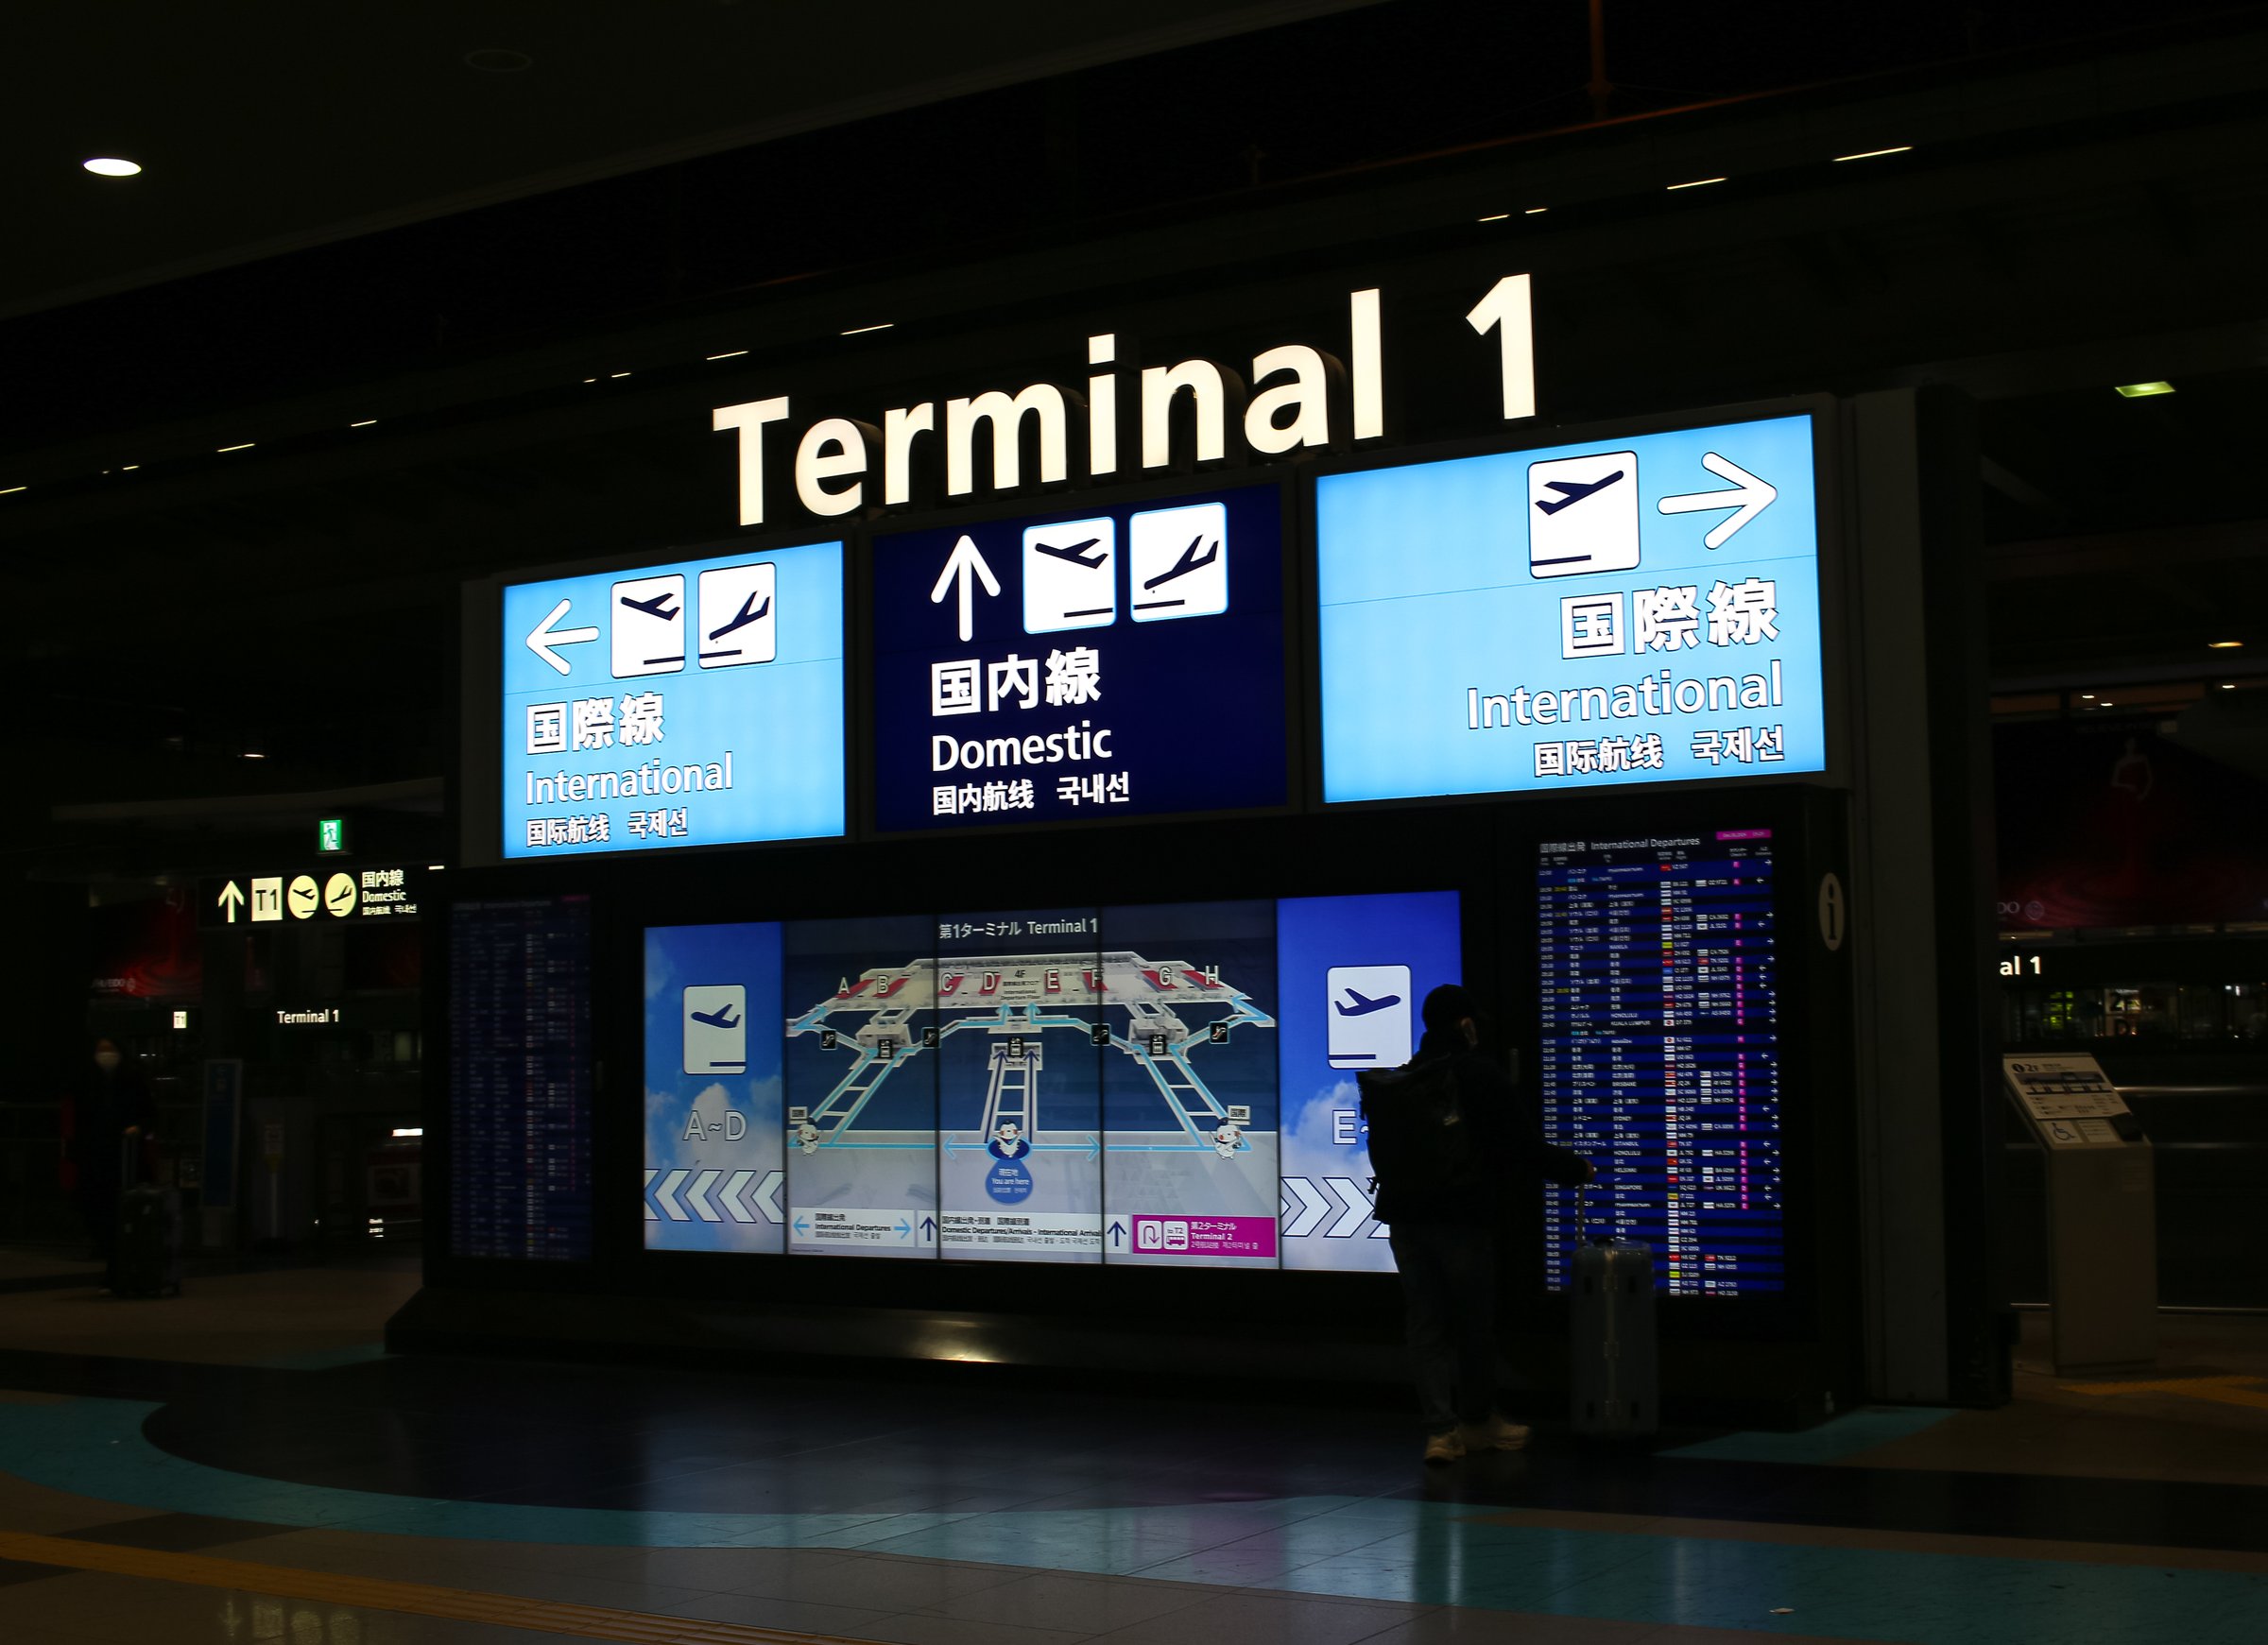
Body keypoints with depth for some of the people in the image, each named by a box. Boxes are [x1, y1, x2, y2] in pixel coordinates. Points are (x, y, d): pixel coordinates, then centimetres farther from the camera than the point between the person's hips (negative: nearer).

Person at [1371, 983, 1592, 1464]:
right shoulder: (1483, 1075, -9)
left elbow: (1381, 1154, 11)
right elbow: (1525, 1148, -8)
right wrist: (1578, 1168, 7)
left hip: (1405, 1218, 4)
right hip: (1462, 1217, -4)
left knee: (1425, 1324, 7)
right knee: (1474, 1323, 12)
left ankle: (1440, 1429, 0)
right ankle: (1477, 1421, 25)